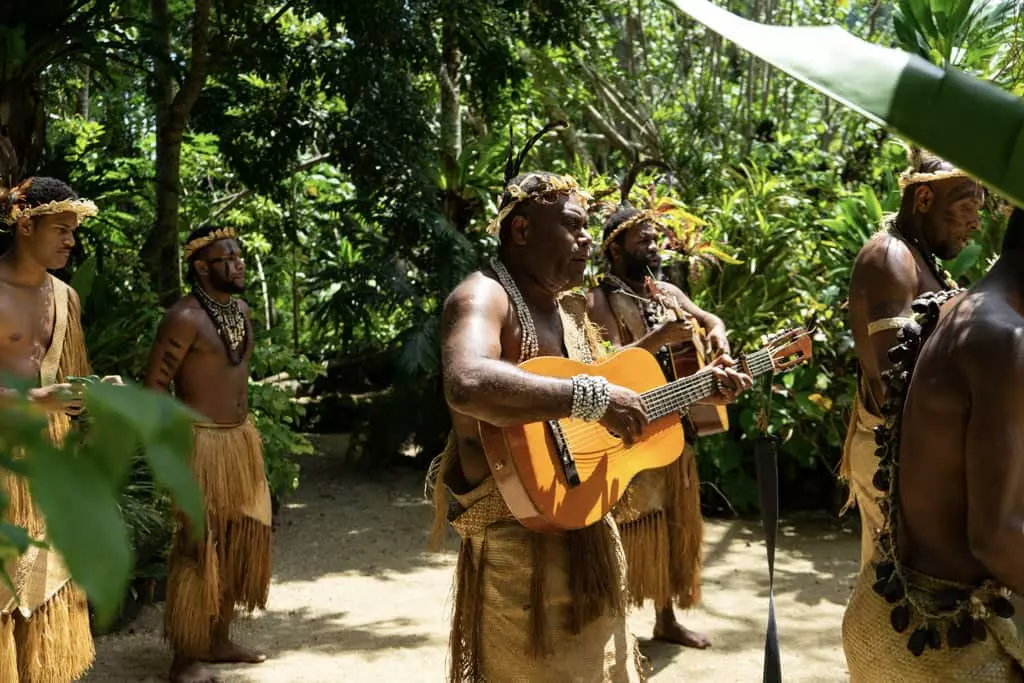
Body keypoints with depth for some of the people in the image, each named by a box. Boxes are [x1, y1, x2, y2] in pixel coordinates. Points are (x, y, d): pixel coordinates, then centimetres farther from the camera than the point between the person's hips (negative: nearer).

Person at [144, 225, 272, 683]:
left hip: (242, 439, 8)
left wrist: (244, 431, 18)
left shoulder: (241, 311, 10)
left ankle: (219, 641, 27)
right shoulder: (185, 318, -15)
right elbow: (155, 385, -15)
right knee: (198, 549, -4)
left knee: (237, 542, 14)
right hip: (202, 442, -8)